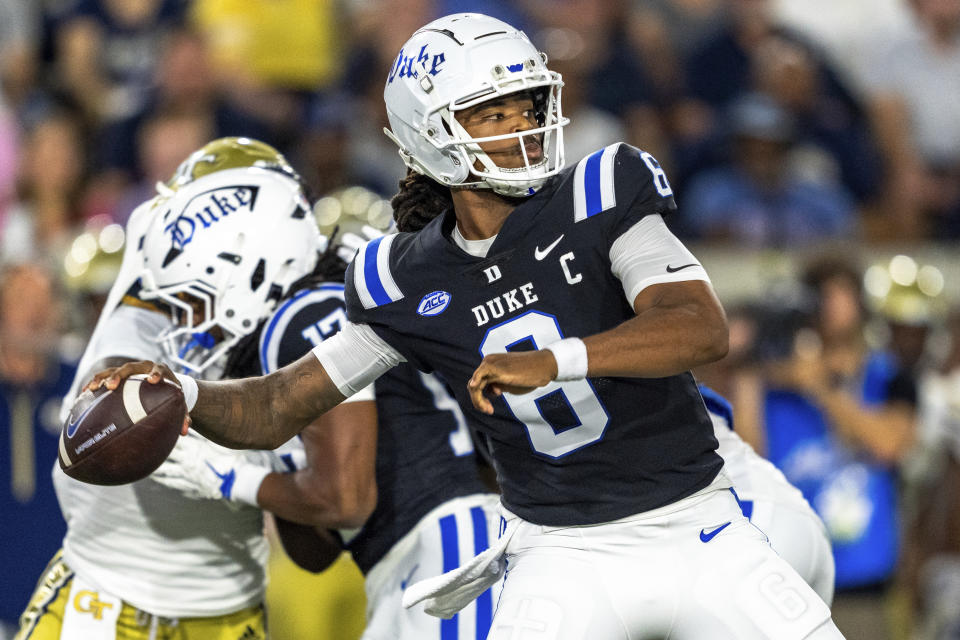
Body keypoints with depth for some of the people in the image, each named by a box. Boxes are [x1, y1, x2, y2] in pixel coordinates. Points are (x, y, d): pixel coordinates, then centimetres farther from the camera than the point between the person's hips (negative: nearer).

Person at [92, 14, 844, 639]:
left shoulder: (599, 201, -10)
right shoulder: (409, 284, -3)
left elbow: (703, 330, -25)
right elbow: (276, 410, 2)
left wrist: (554, 361, -39)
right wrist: (183, 392, -18)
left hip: (696, 527, 0)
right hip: (567, 554, 0)